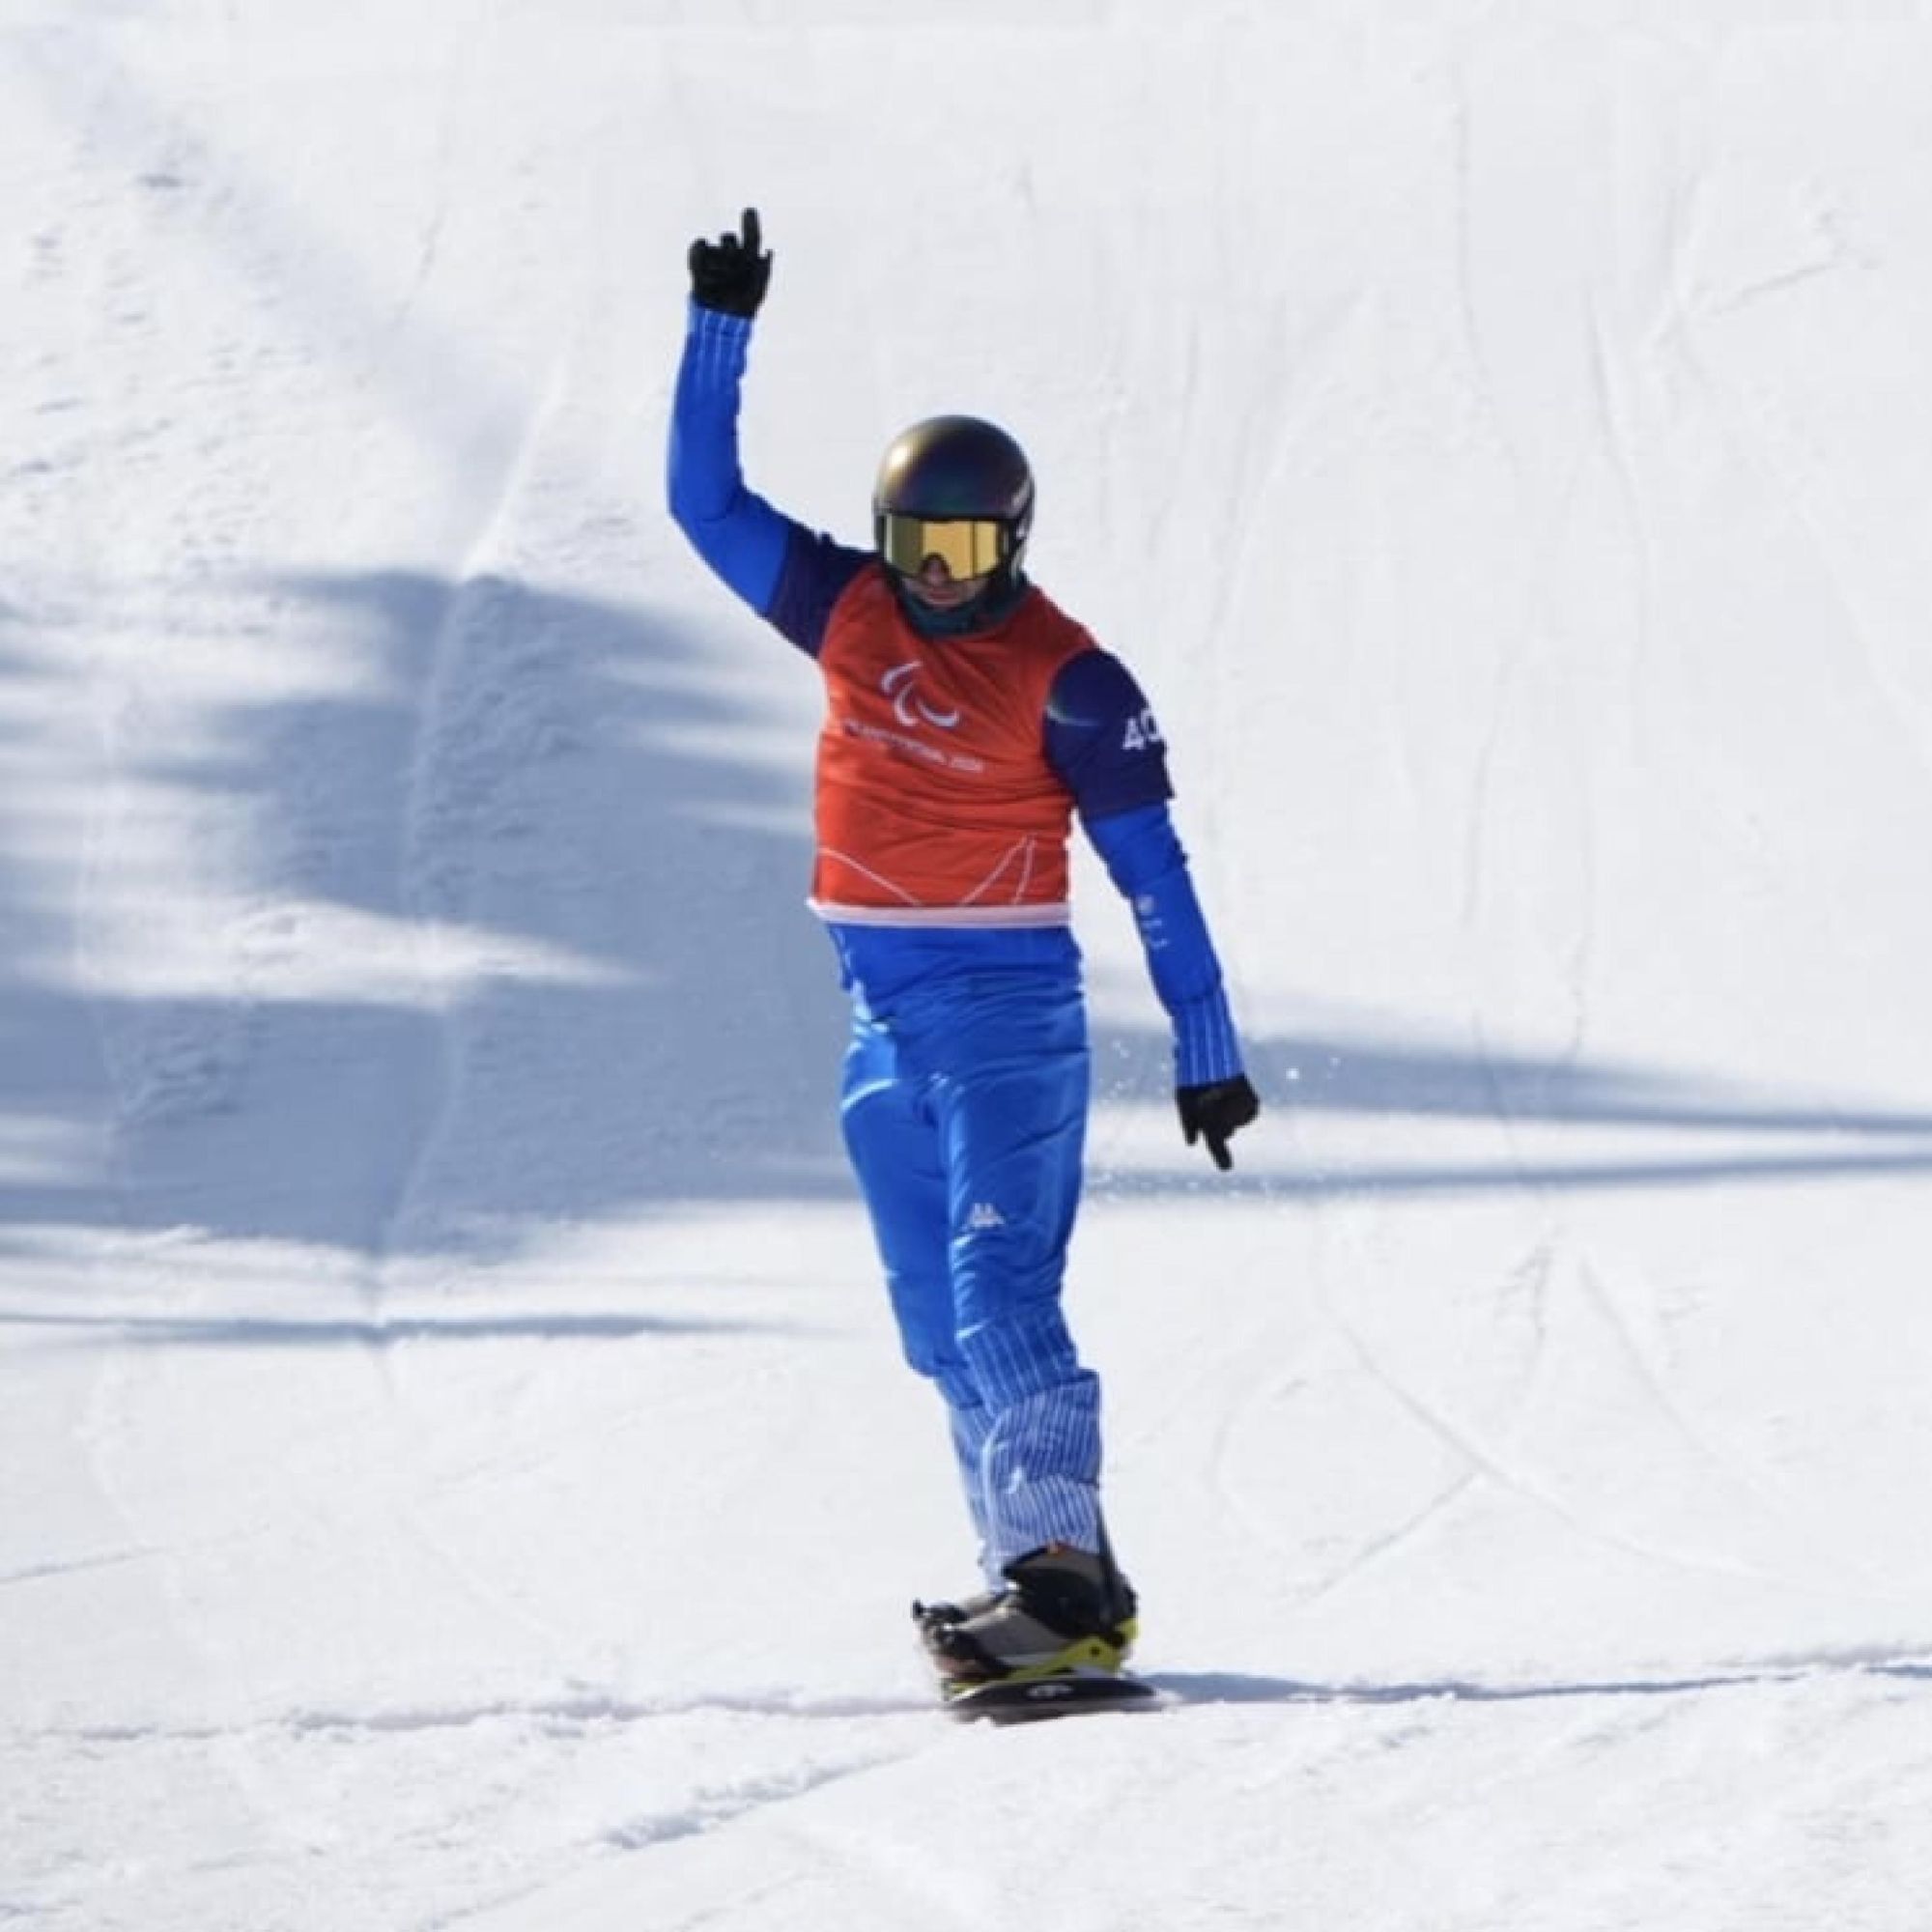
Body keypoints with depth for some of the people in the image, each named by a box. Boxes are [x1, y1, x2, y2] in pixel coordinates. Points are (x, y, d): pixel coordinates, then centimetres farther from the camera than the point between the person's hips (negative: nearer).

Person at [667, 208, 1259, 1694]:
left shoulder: (1068, 680, -9)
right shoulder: (849, 614, 6)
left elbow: (1153, 872, -7)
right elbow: (704, 500, 12)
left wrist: (1206, 1050, -8)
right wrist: (722, 332, 3)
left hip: (1006, 1010, -6)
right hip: (881, 1016, 6)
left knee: (1000, 1290, -16)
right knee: (940, 1322, 5)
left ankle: (1066, 1573, -19)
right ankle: (1031, 1575, 8)